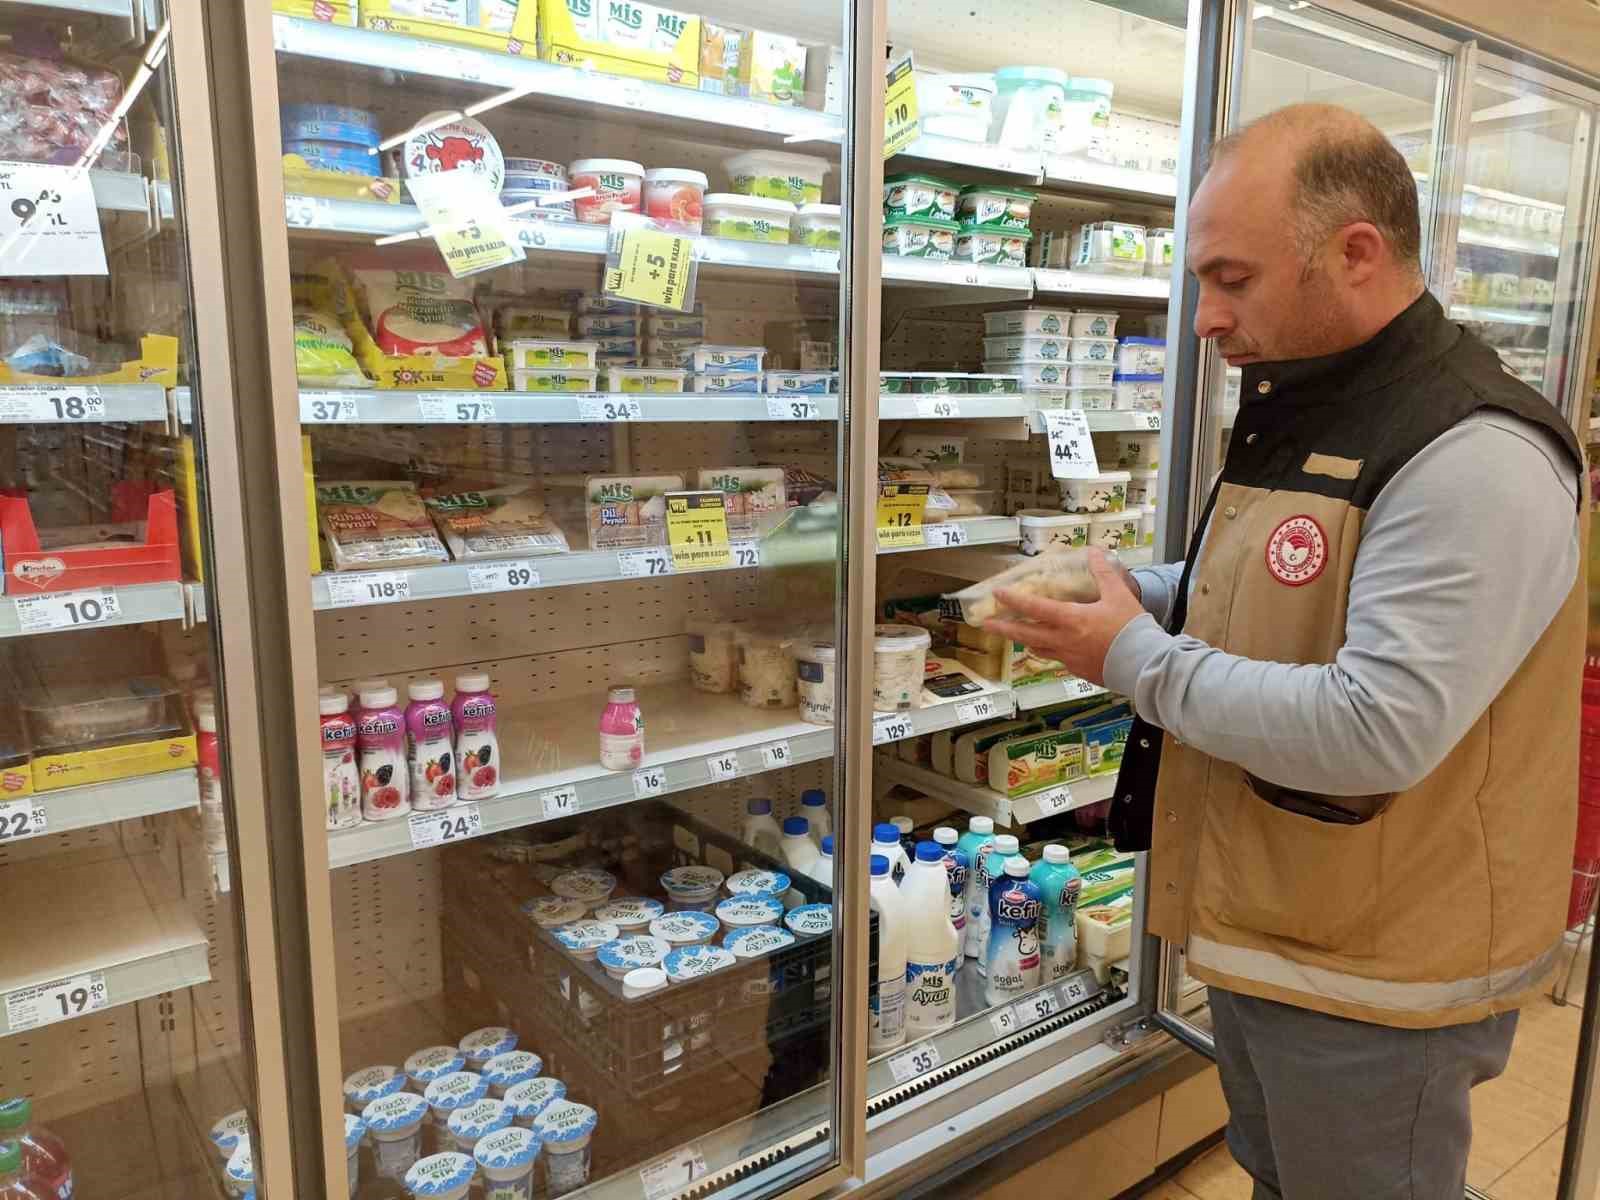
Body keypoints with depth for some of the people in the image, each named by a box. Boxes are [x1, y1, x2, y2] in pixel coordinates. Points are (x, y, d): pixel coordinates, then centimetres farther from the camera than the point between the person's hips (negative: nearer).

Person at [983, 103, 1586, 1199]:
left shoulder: (1474, 458, -25)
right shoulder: (1302, 412, 6)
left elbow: (1376, 731, -32)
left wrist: (1136, 657, -23)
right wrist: (1133, 593, 0)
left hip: (1378, 984, -9)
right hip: (1261, 927, 9)